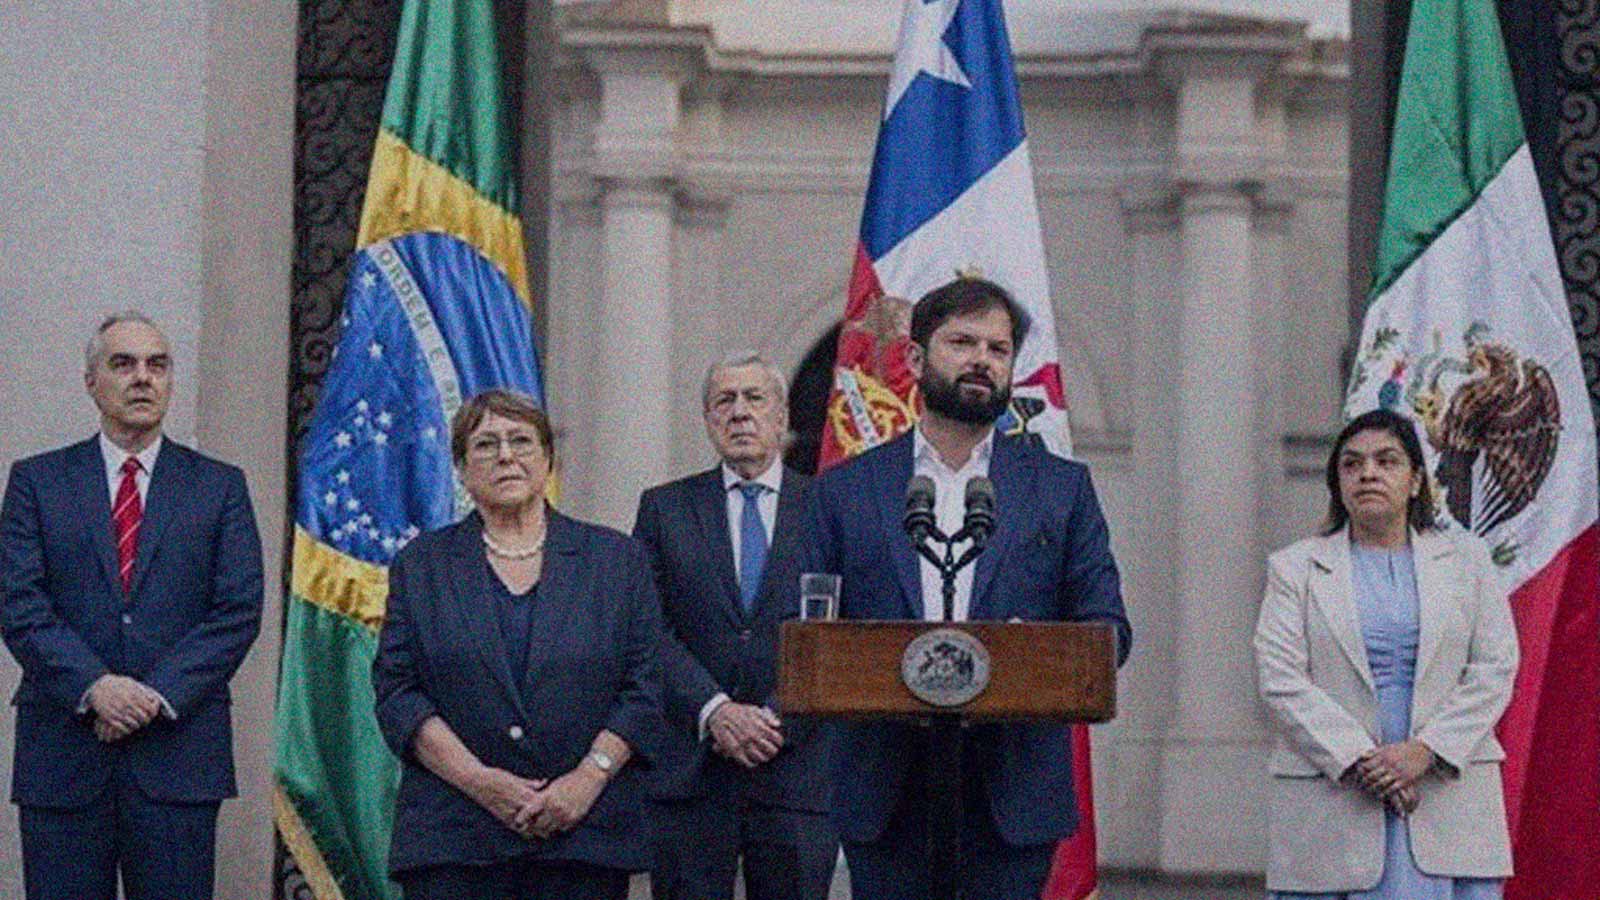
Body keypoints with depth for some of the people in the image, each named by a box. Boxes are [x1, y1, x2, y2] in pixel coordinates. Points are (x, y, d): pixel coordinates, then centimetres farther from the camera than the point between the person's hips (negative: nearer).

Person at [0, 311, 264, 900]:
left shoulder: (218, 487, 11)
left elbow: (239, 609, 1)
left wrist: (159, 695, -11)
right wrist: (92, 686, -15)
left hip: (178, 752, 0)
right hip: (63, 755, 0)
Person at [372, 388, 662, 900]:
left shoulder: (617, 561, 11)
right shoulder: (421, 565, 11)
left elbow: (643, 690, 5)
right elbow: (396, 692, 3)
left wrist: (588, 778, -9)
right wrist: (478, 780, -10)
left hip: (586, 836, 0)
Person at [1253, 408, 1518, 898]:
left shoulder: (1466, 560, 13)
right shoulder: (1294, 568, 10)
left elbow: (1496, 669, 4)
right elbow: (1280, 679, -2)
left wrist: (1425, 752, -10)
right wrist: (1357, 761, -13)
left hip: (1449, 798, 1)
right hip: (1331, 799, -1)